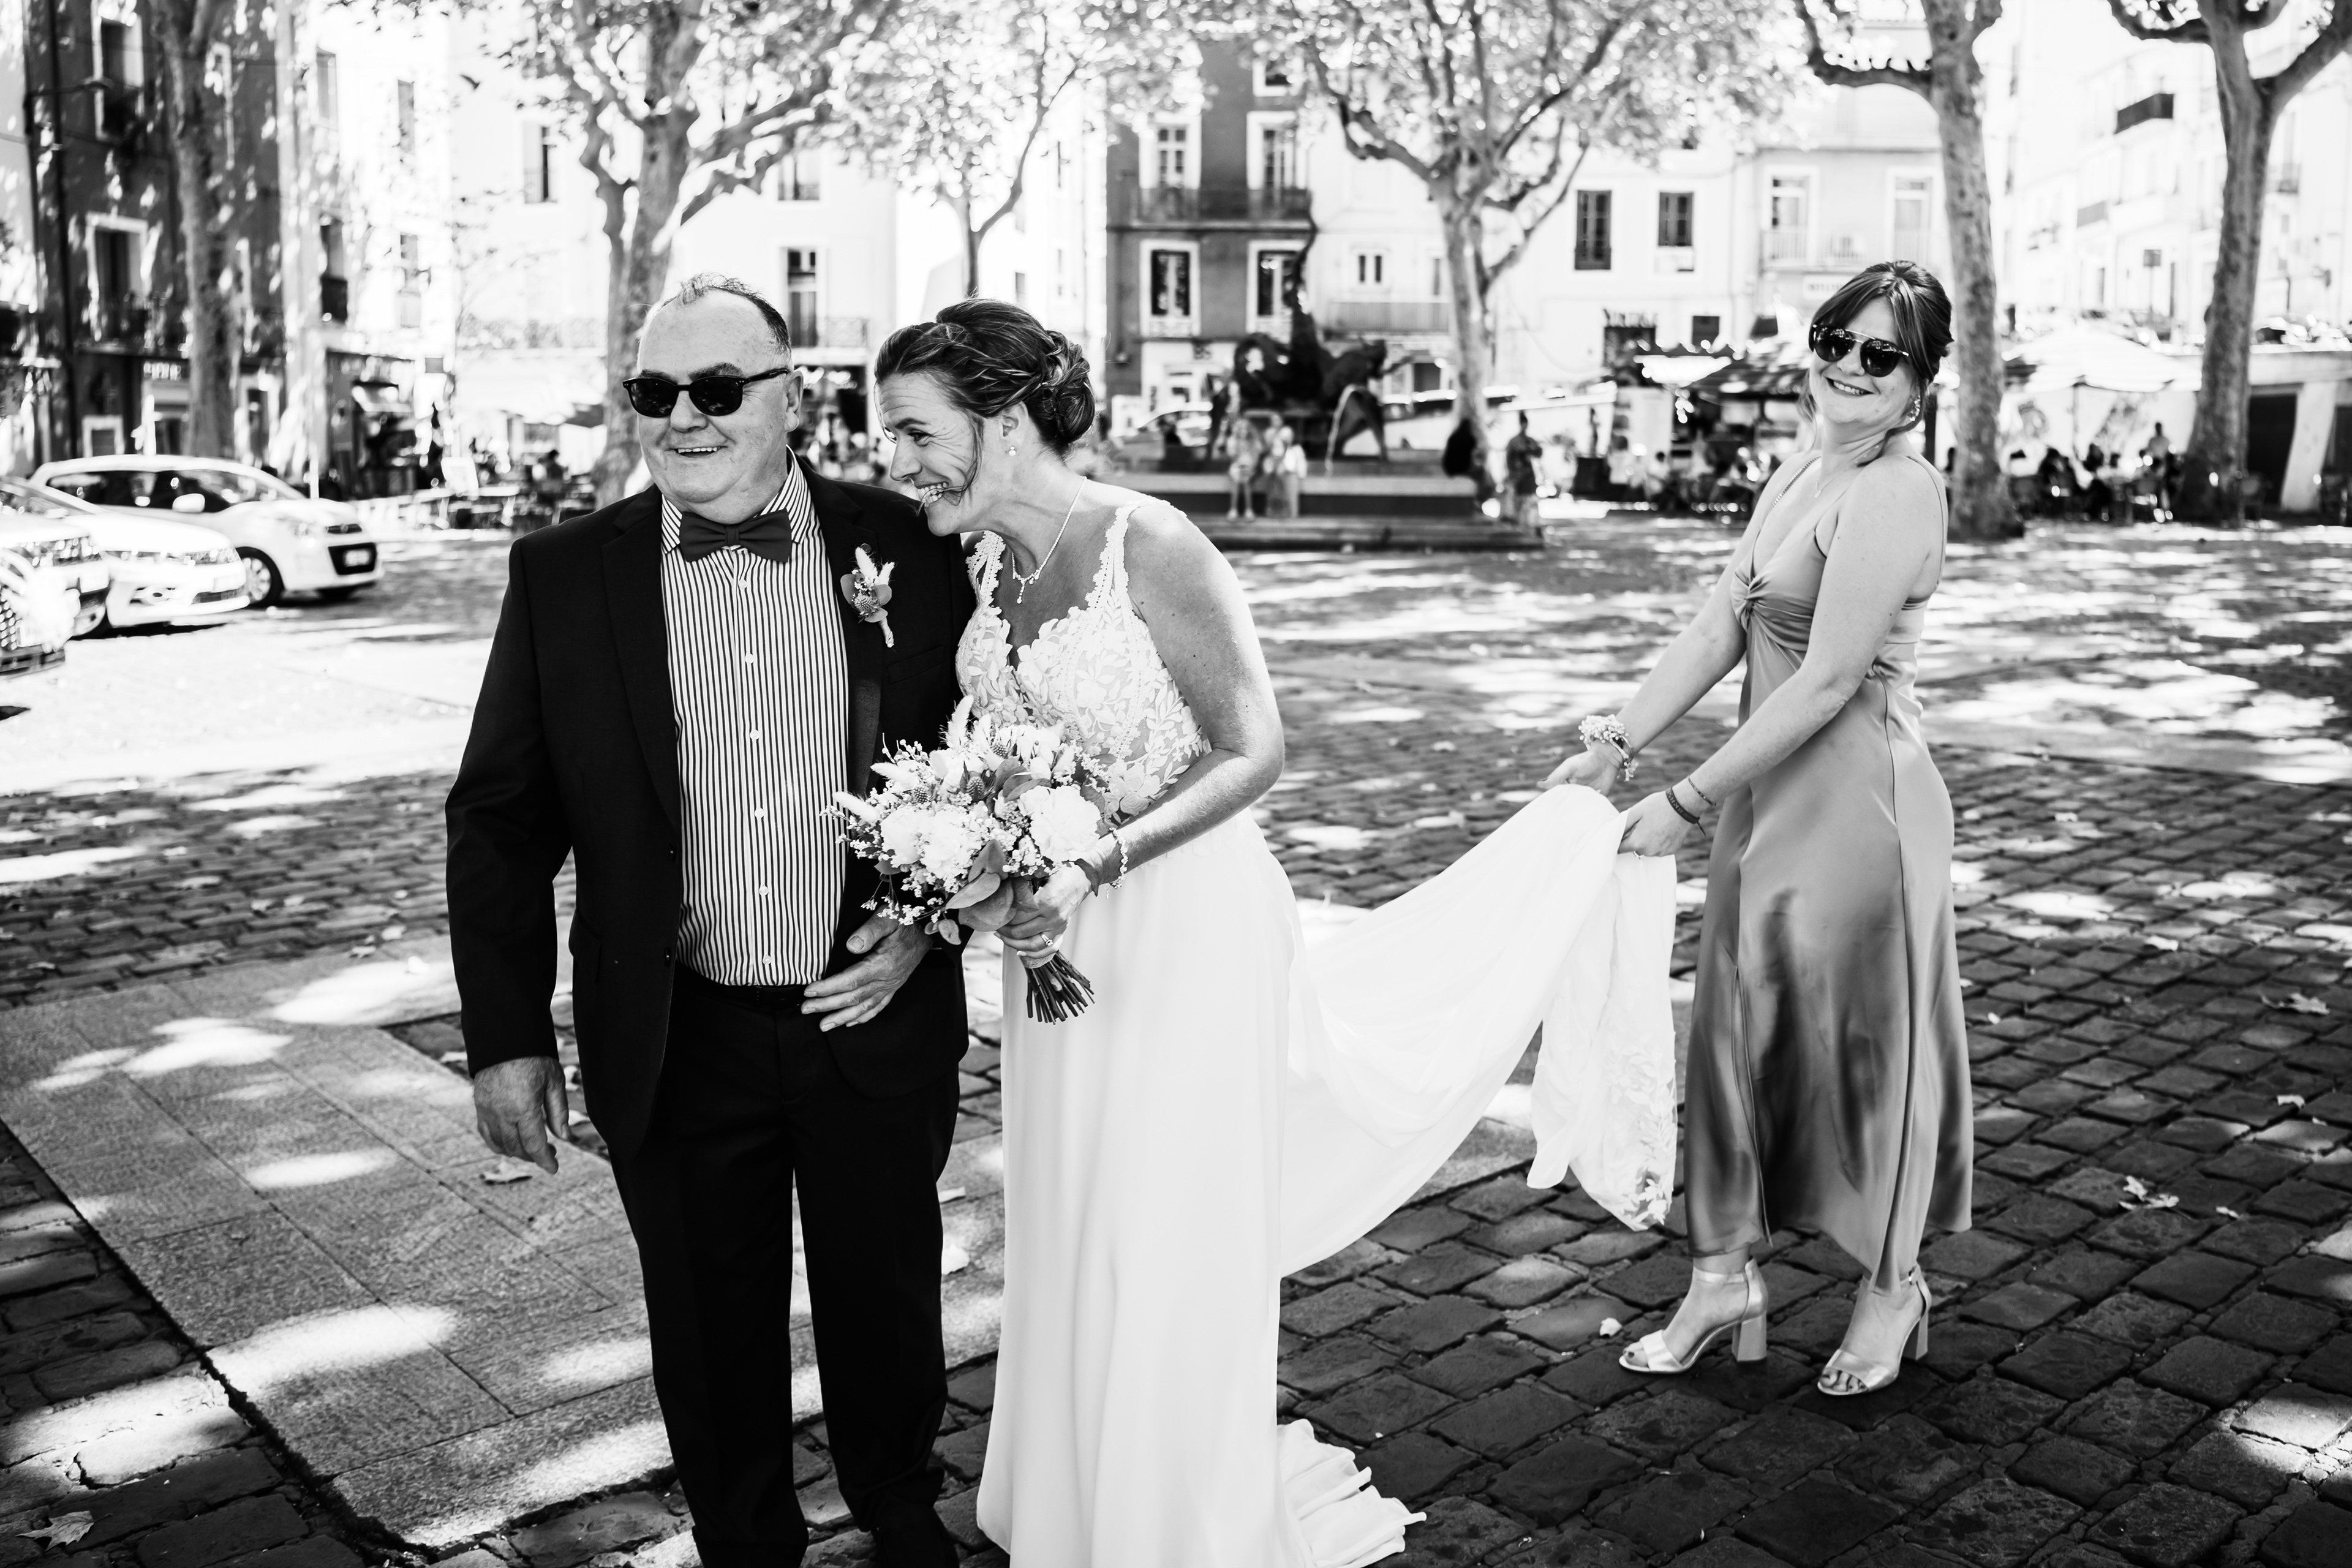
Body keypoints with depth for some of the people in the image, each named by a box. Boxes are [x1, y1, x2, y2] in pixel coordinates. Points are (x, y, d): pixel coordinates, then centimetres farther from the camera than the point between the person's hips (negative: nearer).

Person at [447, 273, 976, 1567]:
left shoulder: (911, 548, -6)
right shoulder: (563, 575, -4)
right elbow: (499, 817, 0)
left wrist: (931, 919, -8)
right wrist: (506, 1033, -2)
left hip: (877, 1017, 0)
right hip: (676, 1045, 0)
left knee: (887, 1309, 18)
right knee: (713, 1337, 16)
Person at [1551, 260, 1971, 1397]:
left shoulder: (1895, 494, -17)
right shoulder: (1794, 481, 11)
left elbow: (1827, 682, -21)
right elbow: (1718, 632, 9)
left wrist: (1686, 801, -19)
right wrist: (1615, 747, 2)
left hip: (1857, 799, -8)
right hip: (1766, 793, 8)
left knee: (1862, 1043, 8)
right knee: (1738, 1031, 13)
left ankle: (1892, 1289, 30)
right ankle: (1725, 1276, 28)